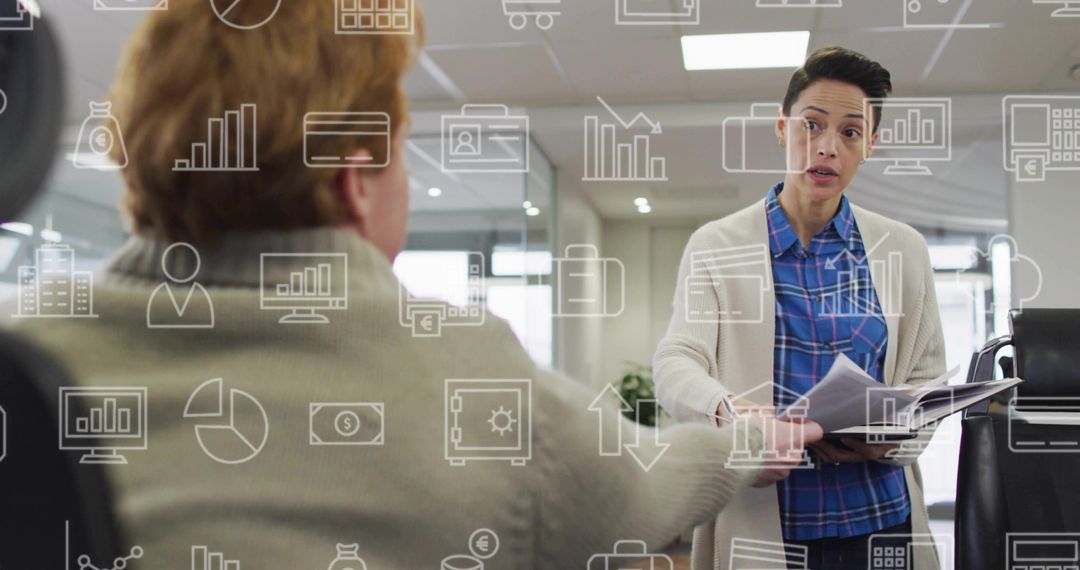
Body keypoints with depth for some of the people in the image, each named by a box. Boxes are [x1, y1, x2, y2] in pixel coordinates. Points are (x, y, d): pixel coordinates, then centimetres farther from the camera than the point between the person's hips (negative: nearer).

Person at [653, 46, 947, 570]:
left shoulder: (905, 251, 7)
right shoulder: (716, 245, 0)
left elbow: (927, 377, 7)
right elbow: (676, 361, -10)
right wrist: (726, 408, -32)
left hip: (880, 517, 2)